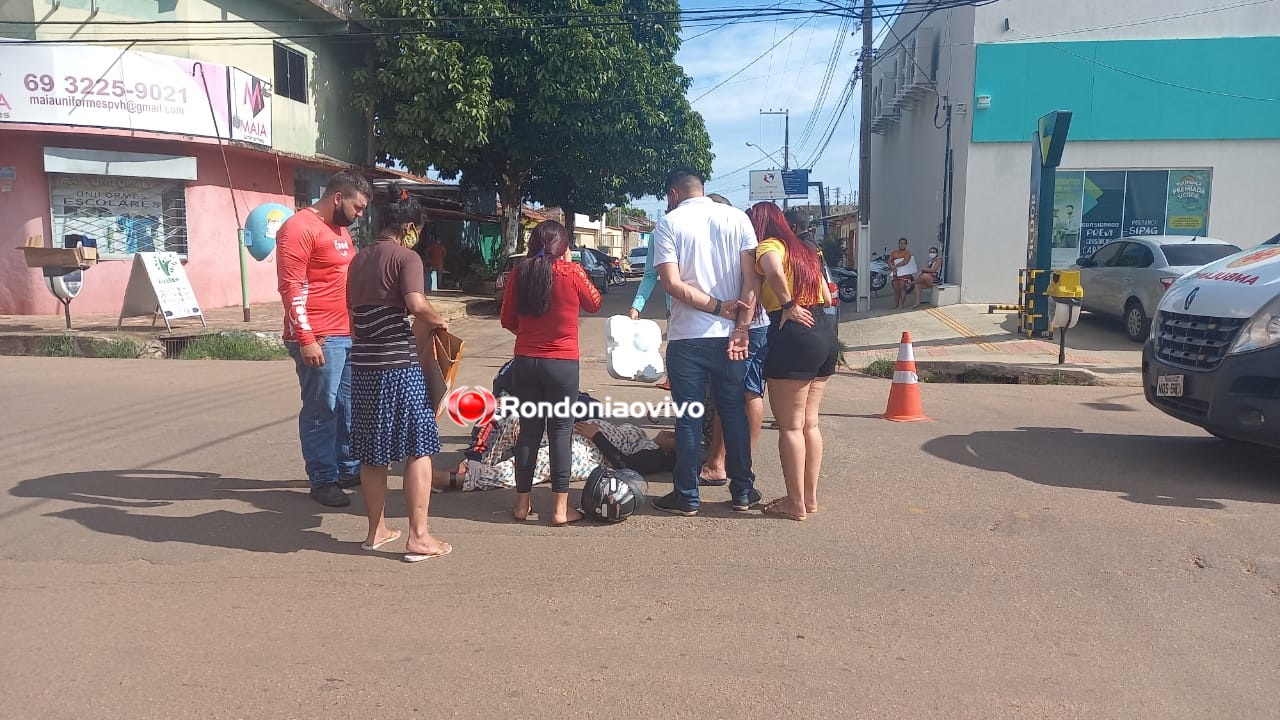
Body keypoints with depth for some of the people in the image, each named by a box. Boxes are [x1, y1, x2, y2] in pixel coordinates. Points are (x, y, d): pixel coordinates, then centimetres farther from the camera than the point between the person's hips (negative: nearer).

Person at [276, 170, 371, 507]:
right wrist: (305, 338, -21)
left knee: (349, 405, 15)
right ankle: (323, 479, 9)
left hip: (348, 334, 9)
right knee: (321, 409, 0)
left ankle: (349, 468, 27)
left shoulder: (341, 230, 19)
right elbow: (291, 287, -17)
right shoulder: (300, 227, -11)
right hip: (319, 339, -9)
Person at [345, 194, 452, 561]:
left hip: (363, 364, 7)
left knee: (372, 452, 14)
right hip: (398, 364, -7)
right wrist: (439, 321, -5)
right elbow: (417, 304, -22)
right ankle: (419, 537, 2)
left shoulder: (358, 260, 15)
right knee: (417, 449, 1)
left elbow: (355, 313, 19)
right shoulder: (405, 257, -7)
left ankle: (376, 530, 24)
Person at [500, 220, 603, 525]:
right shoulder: (571, 272, -9)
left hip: (524, 361, 3)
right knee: (560, 432, 3)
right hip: (562, 363, -3)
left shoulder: (519, 273, 0)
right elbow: (594, 304, 9)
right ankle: (561, 509, 5)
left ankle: (522, 503, 19)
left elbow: (508, 320, 8)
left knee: (529, 431, 12)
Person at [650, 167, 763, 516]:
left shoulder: (669, 223, -3)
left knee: (688, 418, 6)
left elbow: (672, 283, -13)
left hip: (686, 337, -2)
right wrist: (741, 327, -8)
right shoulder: (737, 218, 3)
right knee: (734, 412, 12)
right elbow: (752, 278, -5)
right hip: (729, 334, 3)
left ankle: (687, 497, 13)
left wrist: (719, 307, -9)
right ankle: (742, 491, 20)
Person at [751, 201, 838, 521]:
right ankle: (810, 497, 23)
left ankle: (796, 504, 6)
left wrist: (788, 305, -18)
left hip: (794, 337, -9)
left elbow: (774, 271, -30)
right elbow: (827, 297, 20)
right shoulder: (804, 250, 20)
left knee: (790, 426, 0)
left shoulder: (768, 245, -5)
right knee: (809, 423, 15)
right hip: (825, 332, 9)